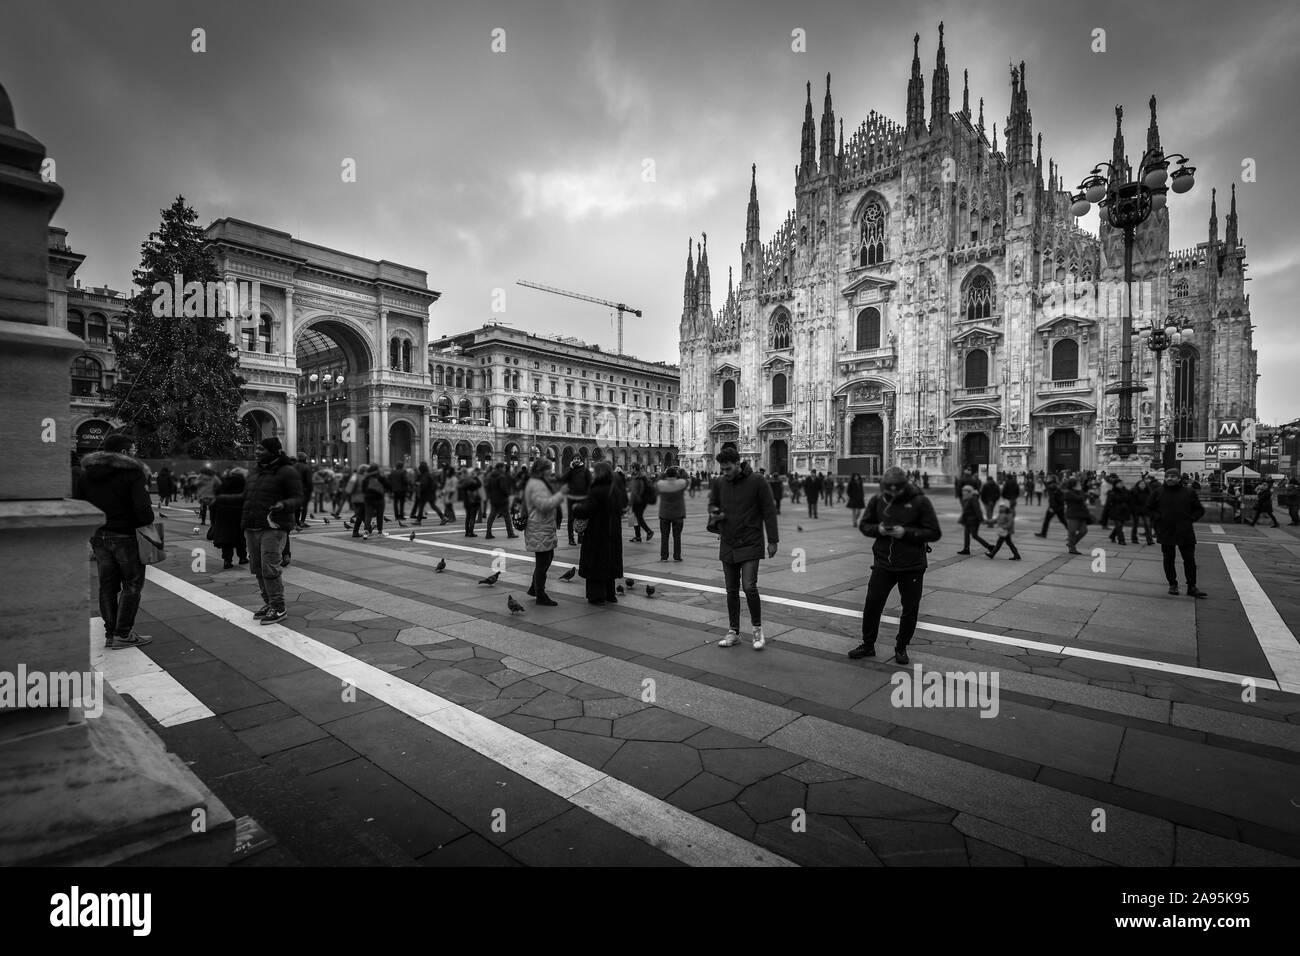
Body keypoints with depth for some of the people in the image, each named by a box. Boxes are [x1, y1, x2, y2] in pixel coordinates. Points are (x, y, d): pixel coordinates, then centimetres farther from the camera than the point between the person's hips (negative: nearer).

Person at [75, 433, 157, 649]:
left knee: (107, 585, 14)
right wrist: (147, 522, -3)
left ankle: (110, 633, 18)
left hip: (98, 536, 6)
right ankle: (123, 634, 5)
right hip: (125, 536, -6)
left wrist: (90, 531, 16)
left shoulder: (86, 473, 9)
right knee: (132, 584, 5)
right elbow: (142, 508, -21)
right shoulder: (133, 472, -13)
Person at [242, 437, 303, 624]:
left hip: (273, 528, -8)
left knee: (270, 569, -11)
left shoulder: (287, 472, -5)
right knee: (258, 568, 10)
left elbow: (297, 498, -9)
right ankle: (268, 604, 23)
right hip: (252, 529, 8)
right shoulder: (255, 473, 17)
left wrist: (283, 505, -27)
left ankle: (279, 609, -2)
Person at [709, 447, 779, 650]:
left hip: (750, 544, -4)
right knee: (731, 591, 10)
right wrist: (714, 513, -7)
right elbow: (712, 504, 18)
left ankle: (758, 629, 8)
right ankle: (733, 632, 22)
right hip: (727, 545, 5)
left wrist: (772, 540, -6)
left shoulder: (757, 482, -8)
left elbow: (769, 511, -5)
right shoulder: (719, 483, 4)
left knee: (749, 587, -13)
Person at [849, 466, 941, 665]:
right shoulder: (877, 501, -1)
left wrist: (905, 532, -21)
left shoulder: (919, 502, -10)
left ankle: (901, 648, 29)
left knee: (910, 609, 9)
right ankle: (868, 645, 21)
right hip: (883, 563, 2)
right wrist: (878, 529, -13)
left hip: (912, 566, -2)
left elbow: (934, 533, -10)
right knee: (872, 605, 4)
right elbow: (864, 525, 9)